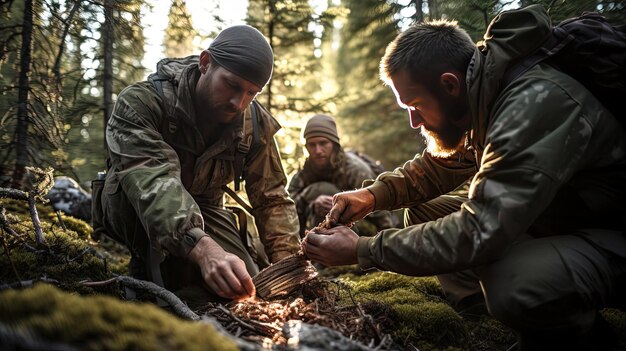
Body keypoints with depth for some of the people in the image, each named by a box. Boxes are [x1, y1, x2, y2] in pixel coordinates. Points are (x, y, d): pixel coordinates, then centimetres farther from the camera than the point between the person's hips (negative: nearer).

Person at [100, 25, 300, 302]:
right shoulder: (141, 102, -28)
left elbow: (271, 198, -11)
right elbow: (152, 184, -45)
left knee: (243, 287, -16)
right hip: (130, 212, -3)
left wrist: (288, 261, -27)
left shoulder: (255, 124, -13)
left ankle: (179, 270, 10)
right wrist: (204, 250, -60)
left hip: (202, 210, 4)